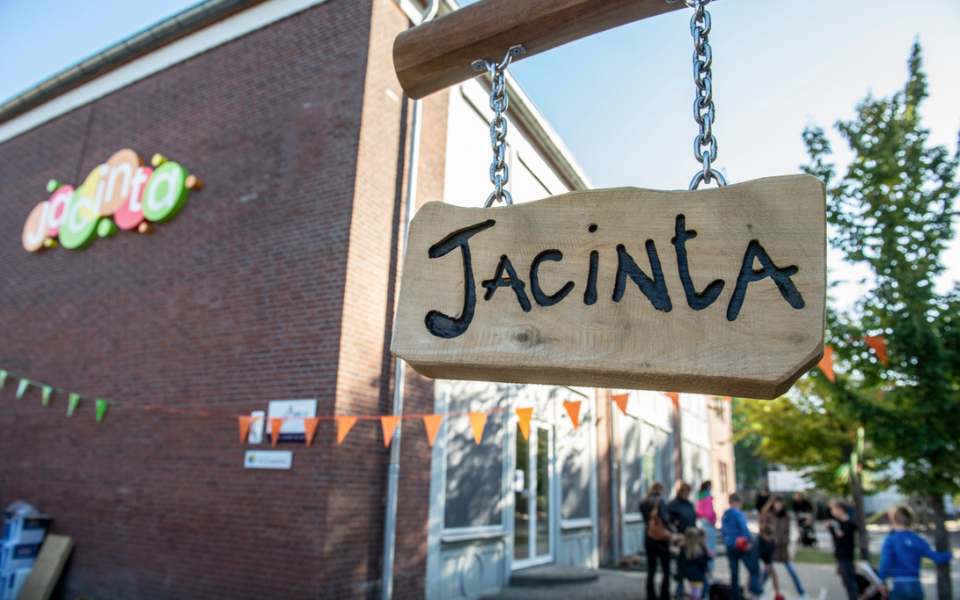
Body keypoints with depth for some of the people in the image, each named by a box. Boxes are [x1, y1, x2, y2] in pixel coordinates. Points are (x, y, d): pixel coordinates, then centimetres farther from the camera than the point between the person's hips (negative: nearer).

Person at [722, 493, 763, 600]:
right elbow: (744, 528, -21)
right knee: (754, 569, -1)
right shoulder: (738, 513, -8)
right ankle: (755, 587, -19)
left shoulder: (724, 516, 15)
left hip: (730, 546, 7)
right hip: (741, 546, -7)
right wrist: (748, 542, -21)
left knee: (734, 574, 12)